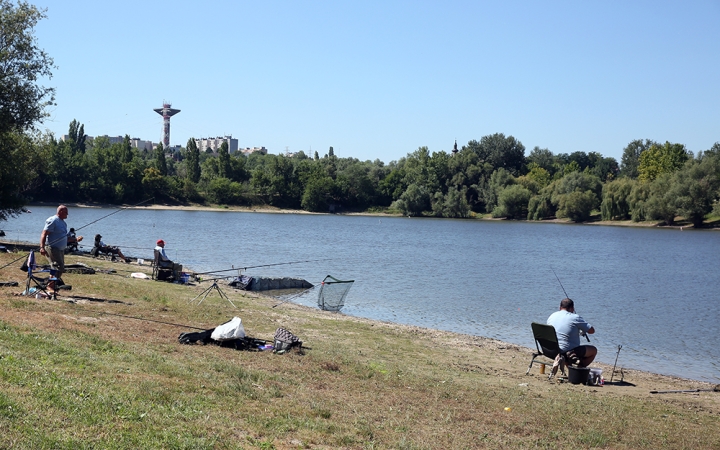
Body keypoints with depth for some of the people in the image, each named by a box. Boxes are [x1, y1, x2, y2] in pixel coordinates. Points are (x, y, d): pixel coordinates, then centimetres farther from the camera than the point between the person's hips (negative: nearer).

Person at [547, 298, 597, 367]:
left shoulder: (551, 316, 6)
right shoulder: (575, 317, -12)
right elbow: (591, 330, -6)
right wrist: (583, 330, 16)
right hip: (570, 351, -6)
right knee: (593, 350, 14)